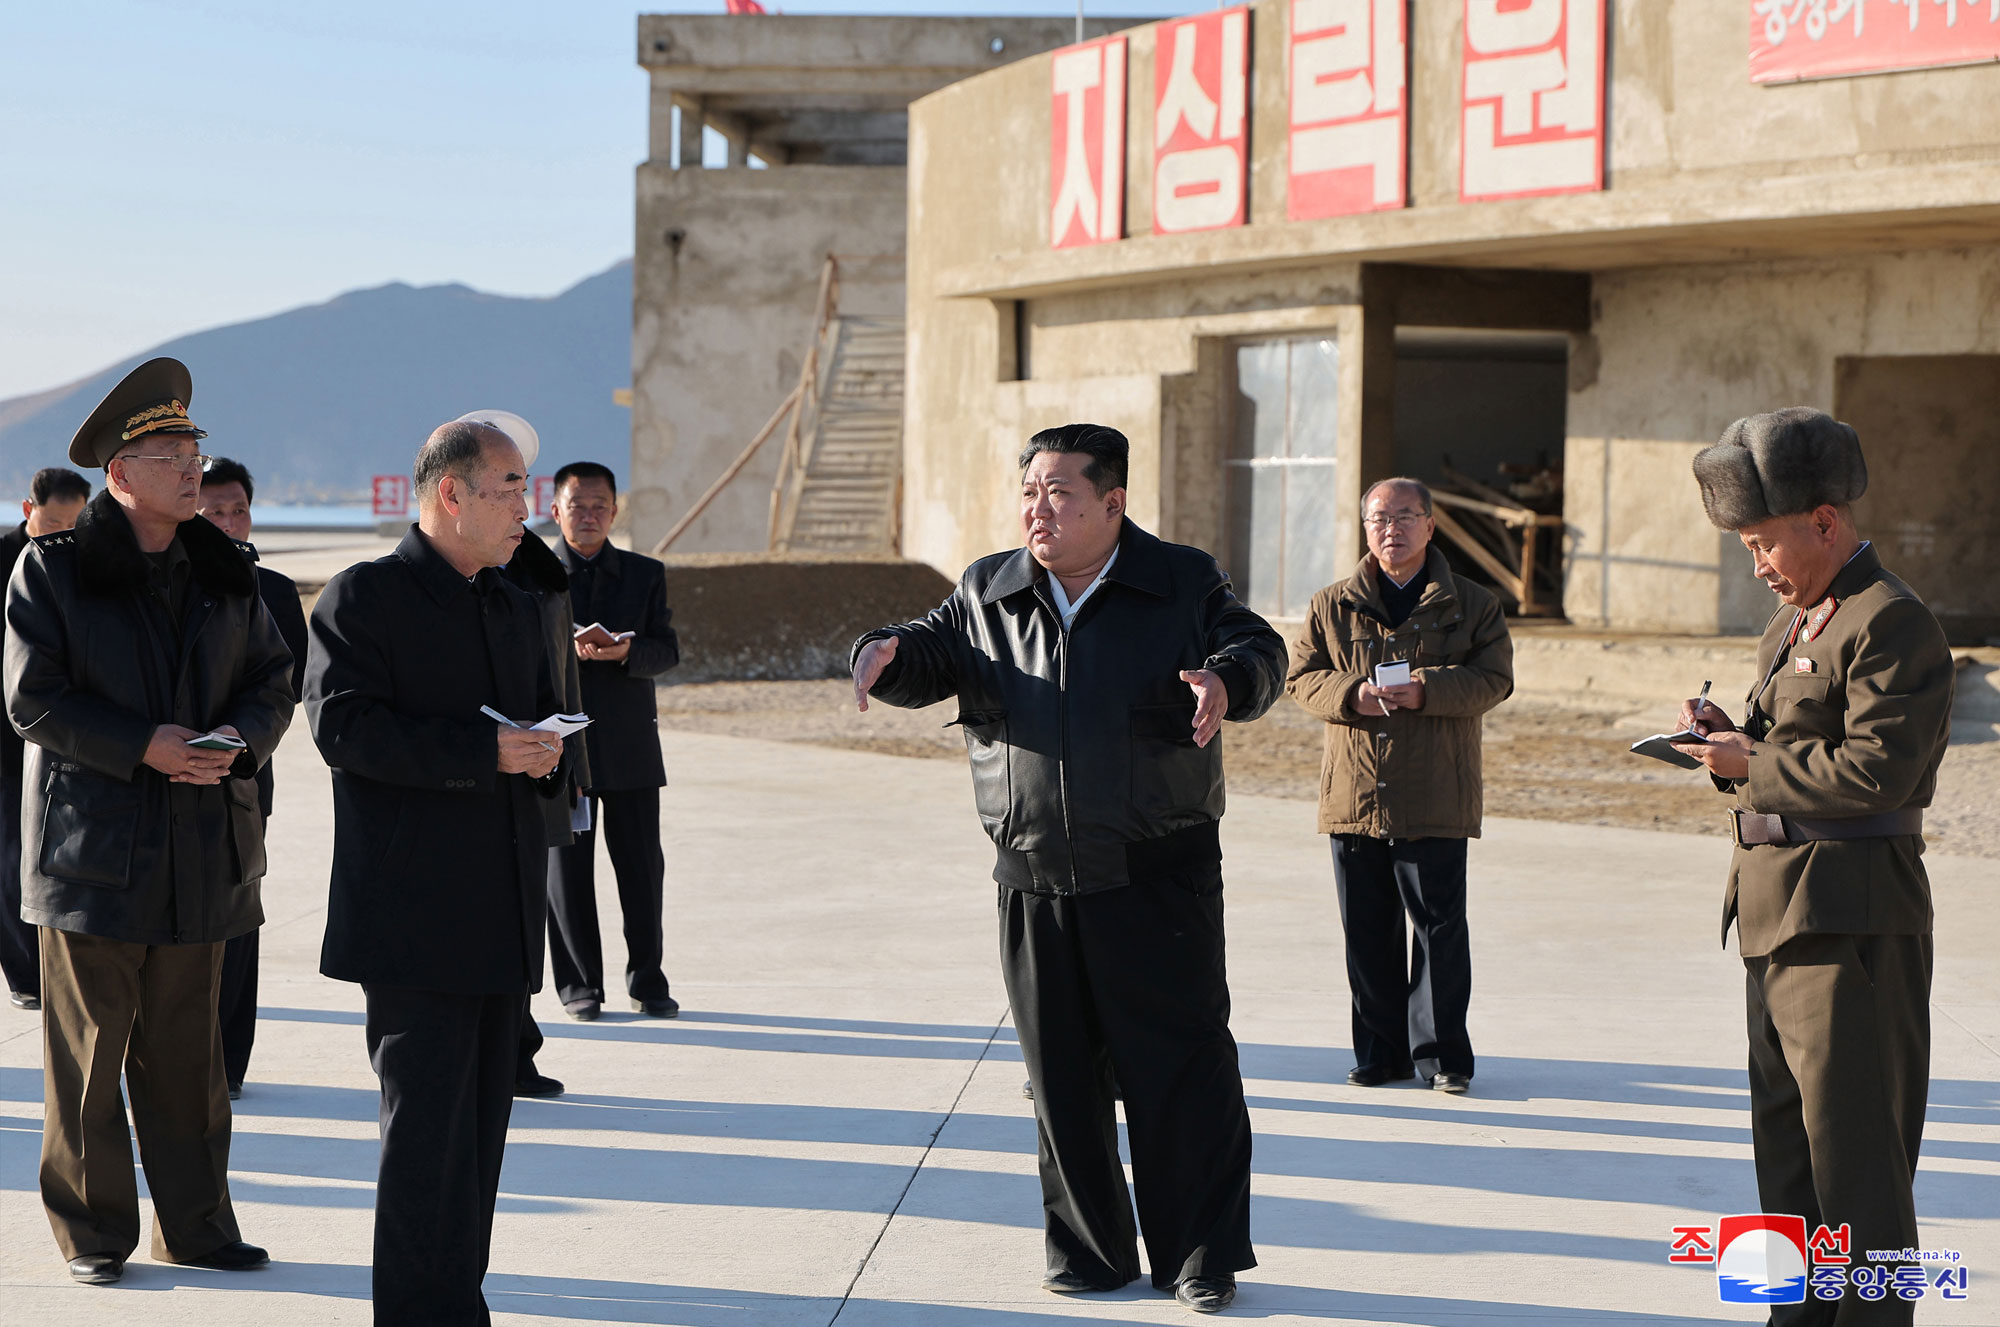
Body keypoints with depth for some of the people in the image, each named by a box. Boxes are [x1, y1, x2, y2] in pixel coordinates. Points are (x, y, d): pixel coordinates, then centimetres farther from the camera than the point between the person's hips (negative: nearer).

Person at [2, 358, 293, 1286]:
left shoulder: (223, 572, 10)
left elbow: (273, 679, 14)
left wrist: (238, 738, -8)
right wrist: (144, 747, -17)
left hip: (201, 844, 4)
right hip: (92, 841, -4)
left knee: (187, 1047, 10)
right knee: (90, 1045, 0)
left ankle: (194, 1227, 18)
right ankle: (92, 1235, 10)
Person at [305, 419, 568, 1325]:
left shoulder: (514, 608, 19)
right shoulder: (361, 598, -5)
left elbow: (542, 713, 26)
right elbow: (341, 723, -17)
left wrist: (547, 754, 1)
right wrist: (482, 753, -22)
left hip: (501, 911, 8)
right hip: (410, 913, -7)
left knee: (482, 1116, 10)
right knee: (426, 1119, -9)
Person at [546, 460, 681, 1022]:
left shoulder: (646, 574, 9)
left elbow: (667, 650, 2)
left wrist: (627, 652, -18)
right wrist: (562, 651, -20)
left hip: (630, 743, 2)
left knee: (641, 865, 4)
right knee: (566, 868, 2)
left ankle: (648, 981, 14)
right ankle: (580, 985, 11)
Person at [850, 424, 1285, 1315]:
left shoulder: (1183, 585, 1)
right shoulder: (988, 594, 9)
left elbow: (1260, 651, -3)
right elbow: (932, 657, 16)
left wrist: (1226, 680, -26)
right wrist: (885, 655, -7)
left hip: (1158, 875, -3)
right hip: (1037, 881, 3)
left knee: (1181, 1066, -2)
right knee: (1061, 1074, 8)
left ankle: (1201, 1258, 8)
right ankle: (1088, 1251, 21)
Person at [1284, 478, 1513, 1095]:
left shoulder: (1472, 604, 6)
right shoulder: (1332, 606, 11)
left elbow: (1493, 678, -3)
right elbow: (1300, 676, 7)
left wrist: (1423, 691, -18)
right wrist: (1351, 694, -13)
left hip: (1436, 800, -2)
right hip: (1353, 795, 2)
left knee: (1440, 927, -2)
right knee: (1367, 929, 6)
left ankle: (1441, 1053, 7)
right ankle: (1380, 1051, 16)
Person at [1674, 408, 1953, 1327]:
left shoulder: (1893, 625, -13)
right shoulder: (1792, 624, 18)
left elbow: (1874, 770, -22)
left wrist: (1752, 763, -14)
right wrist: (1729, 739, 3)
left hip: (1850, 917, -10)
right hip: (1778, 908, 10)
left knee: (1853, 1140, -6)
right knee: (1785, 1127, 15)